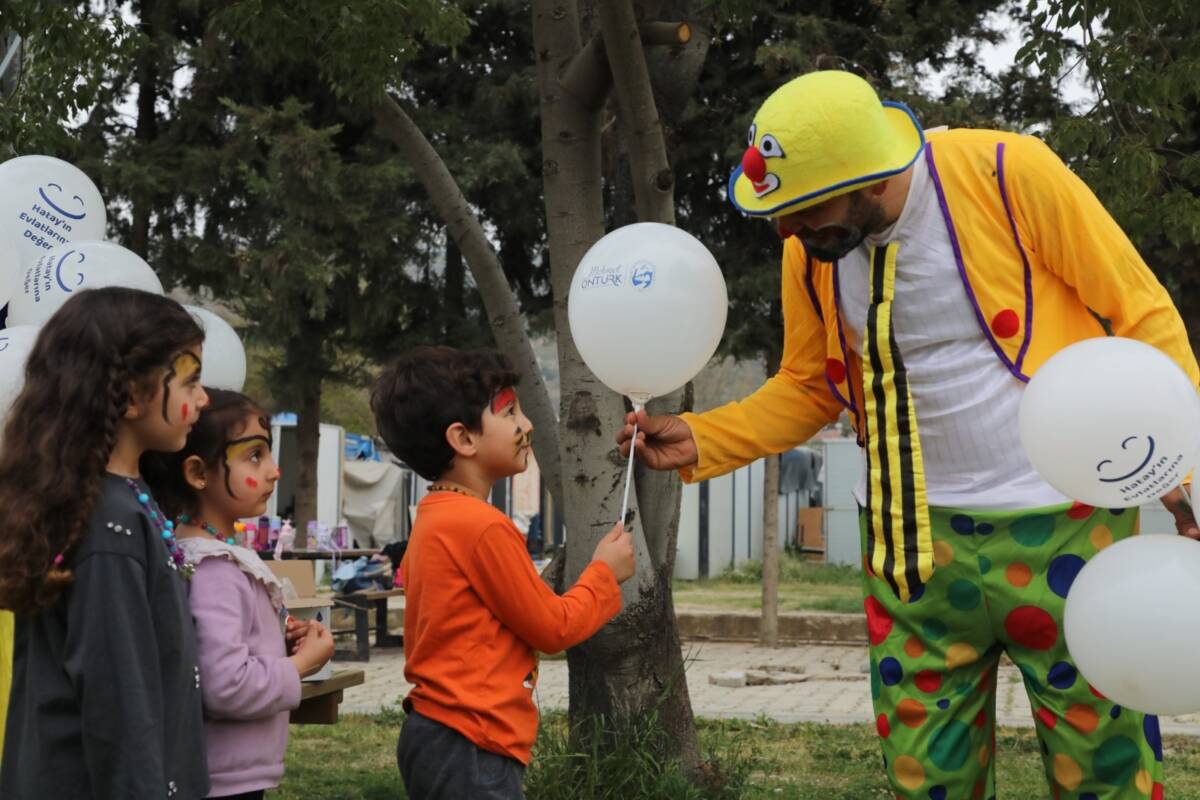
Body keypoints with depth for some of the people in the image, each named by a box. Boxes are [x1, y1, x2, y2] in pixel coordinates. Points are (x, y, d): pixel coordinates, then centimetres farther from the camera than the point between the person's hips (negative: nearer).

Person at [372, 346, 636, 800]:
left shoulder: (434, 520, 11)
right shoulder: (483, 526, -17)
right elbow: (553, 628, -8)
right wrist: (604, 573, 5)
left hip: (438, 735, 10)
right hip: (470, 750, -10)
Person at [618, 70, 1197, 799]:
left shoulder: (1010, 174, -14)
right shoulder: (810, 250, -1)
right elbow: (808, 388, 13)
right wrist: (699, 442, -2)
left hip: (1061, 526, -4)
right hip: (916, 541, 4)